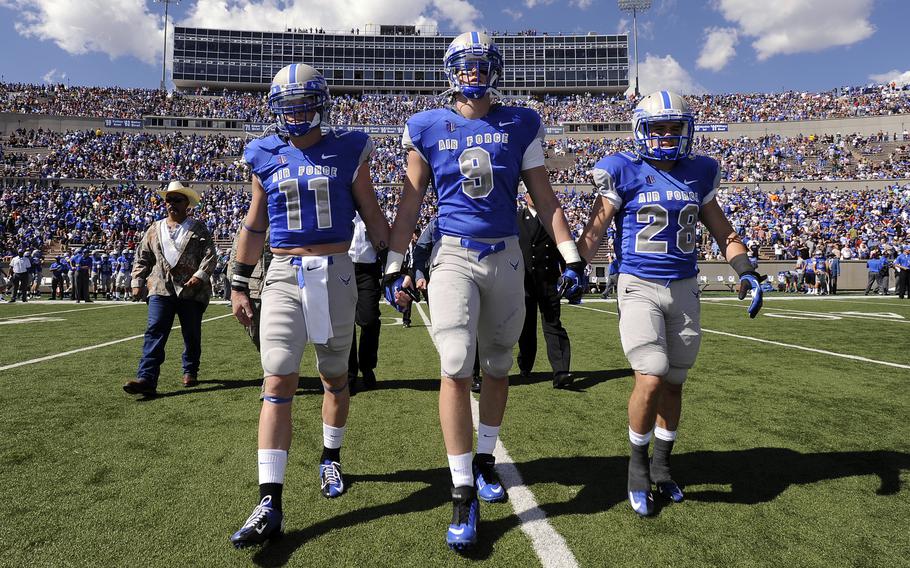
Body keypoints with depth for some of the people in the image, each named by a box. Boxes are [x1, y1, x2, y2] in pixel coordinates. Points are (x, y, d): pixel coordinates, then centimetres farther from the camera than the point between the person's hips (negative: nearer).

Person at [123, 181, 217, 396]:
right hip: (161, 288, 2)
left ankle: (190, 372, 27)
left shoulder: (198, 228, 5)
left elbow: (209, 255, -5)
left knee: (192, 334, 8)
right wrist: (137, 281, 8)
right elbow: (142, 258, 19)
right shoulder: (154, 229, 16)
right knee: (155, 332, -10)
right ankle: (146, 379, -17)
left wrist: (200, 275, -19)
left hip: (191, 289, -2)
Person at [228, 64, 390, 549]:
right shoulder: (265, 157, 8)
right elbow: (254, 226, 13)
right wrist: (238, 285, 13)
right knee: (278, 382, -7)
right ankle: (270, 503, -5)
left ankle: (331, 458, 35)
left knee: (334, 376, 12)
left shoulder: (347, 152, 3)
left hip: (334, 273, -1)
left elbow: (372, 216, 7)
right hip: (283, 275, 1)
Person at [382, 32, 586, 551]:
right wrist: (394, 267, 3)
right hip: (454, 255, -1)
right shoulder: (429, 127, 4)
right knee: (456, 369, -12)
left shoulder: (520, 125, 6)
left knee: (498, 366, 11)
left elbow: (544, 197, 7)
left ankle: (486, 459, 33)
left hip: (506, 256, 2)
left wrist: (572, 258, 1)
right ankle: (464, 494, -2)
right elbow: (410, 203, 7)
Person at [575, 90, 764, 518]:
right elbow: (595, 229, -3)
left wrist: (746, 272, 6)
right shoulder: (625, 174, -3)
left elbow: (722, 230, 16)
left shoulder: (698, 174, 9)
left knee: (673, 384, 11)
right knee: (651, 380, -16)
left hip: (684, 289, 4)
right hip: (639, 287, -4)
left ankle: (661, 465, 30)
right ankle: (637, 464, 9)